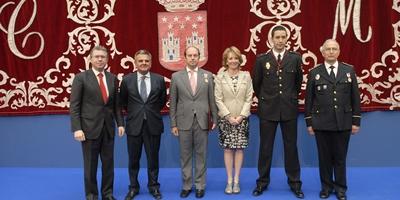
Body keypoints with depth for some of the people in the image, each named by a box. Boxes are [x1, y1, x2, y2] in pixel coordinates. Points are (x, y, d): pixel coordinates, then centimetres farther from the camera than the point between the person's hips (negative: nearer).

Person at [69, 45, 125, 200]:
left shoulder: (112, 78, 8)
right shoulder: (81, 77, -4)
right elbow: (74, 105, -7)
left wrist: (120, 123, 4)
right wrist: (77, 128, -14)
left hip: (108, 127, 4)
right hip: (90, 127, -4)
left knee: (108, 163, 11)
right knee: (90, 165, 7)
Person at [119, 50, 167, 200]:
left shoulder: (159, 79, -1)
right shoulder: (127, 80, -2)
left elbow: (163, 100, 11)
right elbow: (123, 101, 11)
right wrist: (133, 112, 11)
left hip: (153, 124, 0)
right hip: (134, 124, 0)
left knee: (153, 158, 10)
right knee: (133, 159, 10)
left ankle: (154, 187, 26)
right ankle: (133, 187, 26)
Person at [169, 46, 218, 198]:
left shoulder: (208, 75, 4)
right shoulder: (176, 76, 2)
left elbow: (212, 100, 5)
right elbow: (173, 102, 3)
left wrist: (215, 119, 3)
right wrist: (173, 124, 0)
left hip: (202, 121, 0)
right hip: (184, 122, 0)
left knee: (201, 155, 7)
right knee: (185, 155, 8)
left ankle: (200, 185, 19)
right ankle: (186, 185, 21)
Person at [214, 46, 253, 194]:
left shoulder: (246, 75, 2)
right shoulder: (220, 77, -1)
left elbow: (248, 98, 0)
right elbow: (218, 99, -4)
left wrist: (241, 116, -10)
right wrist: (229, 116, -11)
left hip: (242, 118, 1)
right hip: (226, 118, -1)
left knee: (239, 148, 4)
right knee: (227, 149, 3)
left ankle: (236, 180, 14)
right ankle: (229, 180, 13)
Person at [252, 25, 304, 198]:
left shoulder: (295, 58, 0)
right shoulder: (261, 59, -1)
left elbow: (298, 82, 13)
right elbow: (256, 84, 9)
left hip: (289, 109, 1)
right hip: (268, 109, 0)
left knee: (291, 147, 8)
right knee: (265, 147, 8)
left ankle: (294, 183, 21)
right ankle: (262, 182, 20)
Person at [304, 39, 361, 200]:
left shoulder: (349, 71, 5)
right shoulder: (314, 73, 1)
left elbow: (355, 98, 5)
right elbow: (309, 100, 2)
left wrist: (356, 121, 1)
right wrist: (309, 122, -1)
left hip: (343, 123, 1)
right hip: (321, 123, 0)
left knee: (340, 157, 9)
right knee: (324, 157, 8)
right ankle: (326, 187, 24)